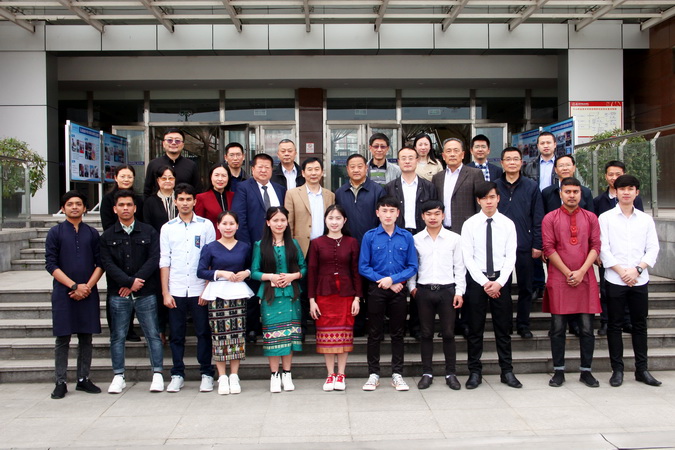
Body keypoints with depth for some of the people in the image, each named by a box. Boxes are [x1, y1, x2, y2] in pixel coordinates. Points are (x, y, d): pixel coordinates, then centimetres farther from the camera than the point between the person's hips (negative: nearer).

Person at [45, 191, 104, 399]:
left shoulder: (92, 233, 10)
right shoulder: (55, 232, 3)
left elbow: (100, 264, 6)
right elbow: (51, 264, -4)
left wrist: (88, 286, -8)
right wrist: (74, 286, -11)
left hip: (88, 293, 2)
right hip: (63, 293, -2)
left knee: (86, 338, 7)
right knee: (62, 339, 2)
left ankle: (83, 379, 16)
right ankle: (60, 382, 9)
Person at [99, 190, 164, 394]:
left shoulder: (149, 232, 6)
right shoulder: (107, 236, 8)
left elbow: (154, 259, -3)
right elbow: (107, 264, -2)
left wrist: (136, 281, -12)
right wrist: (129, 281, -14)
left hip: (146, 293, -1)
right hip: (118, 295, 1)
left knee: (153, 334, 1)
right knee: (117, 336, 6)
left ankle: (157, 374, 8)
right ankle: (118, 376, 15)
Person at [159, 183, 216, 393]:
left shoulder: (206, 225, 4)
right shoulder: (167, 228, 8)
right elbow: (164, 261, 6)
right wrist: (165, 292, 0)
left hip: (199, 290, -1)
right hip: (175, 291, 1)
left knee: (203, 333, 3)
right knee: (176, 334, 7)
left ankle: (206, 374, 13)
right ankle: (177, 375, 17)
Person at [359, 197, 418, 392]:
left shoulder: (406, 237, 1)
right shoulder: (369, 236, -1)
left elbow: (413, 266, 0)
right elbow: (363, 267, -3)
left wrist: (393, 279, -13)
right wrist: (384, 282, -10)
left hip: (399, 290, 1)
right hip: (376, 290, -1)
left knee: (398, 333, 9)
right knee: (375, 333, 6)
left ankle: (397, 374, 18)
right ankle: (373, 374, 15)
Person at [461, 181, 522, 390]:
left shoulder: (508, 224, 2)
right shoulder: (469, 224, -1)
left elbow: (510, 257, -2)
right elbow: (467, 258, -5)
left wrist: (499, 282, -12)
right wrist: (484, 282, -12)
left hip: (501, 279, 1)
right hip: (477, 279, -1)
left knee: (503, 328, 8)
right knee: (475, 329, 4)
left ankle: (507, 372, 17)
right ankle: (475, 372, 14)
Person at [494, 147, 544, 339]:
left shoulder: (531, 187, 4)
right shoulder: (494, 186, 4)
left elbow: (538, 218, 2)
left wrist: (537, 244, -4)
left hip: (524, 246, 0)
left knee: (525, 287, 7)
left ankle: (523, 325, 19)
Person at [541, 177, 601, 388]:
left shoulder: (590, 218, 9)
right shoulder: (550, 218, 2)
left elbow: (596, 246, 4)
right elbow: (549, 248, -3)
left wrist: (581, 272, -8)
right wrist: (568, 273, -8)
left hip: (585, 279, 2)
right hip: (559, 280, -2)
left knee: (587, 327, 3)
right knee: (558, 328, 2)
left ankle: (586, 371, 14)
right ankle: (559, 371, 11)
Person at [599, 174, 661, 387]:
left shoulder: (646, 219, 9)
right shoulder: (606, 218, 3)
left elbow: (653, 249, 5)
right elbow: (603, 248, -3)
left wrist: (637, 269, -10)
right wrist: (621, 271, -11)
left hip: (640, 280, 2)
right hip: (614, 280, -2)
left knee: (640, 324, 7)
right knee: (615, 325, 2)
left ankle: (642, 369, 16)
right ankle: (617, 369, 9)